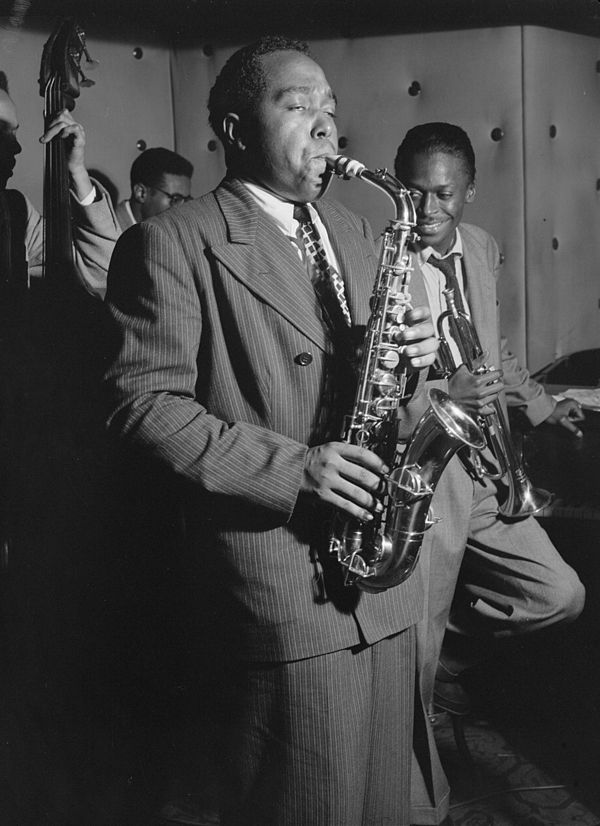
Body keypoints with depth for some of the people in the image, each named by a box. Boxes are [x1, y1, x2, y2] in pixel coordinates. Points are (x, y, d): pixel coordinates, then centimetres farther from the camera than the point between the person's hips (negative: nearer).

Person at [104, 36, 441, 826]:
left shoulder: (351, 229, 15)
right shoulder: (173, 242, -8)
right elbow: (142, 403, -14)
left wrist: (409, 352, -3)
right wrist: (289, 467, -20)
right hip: (283, 578, -7)